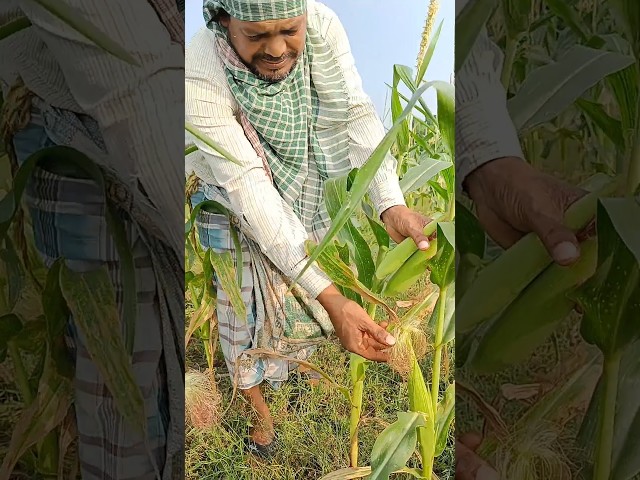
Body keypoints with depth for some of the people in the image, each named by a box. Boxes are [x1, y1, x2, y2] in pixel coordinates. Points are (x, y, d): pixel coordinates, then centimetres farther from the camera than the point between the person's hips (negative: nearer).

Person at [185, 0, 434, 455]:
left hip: (313, 185, 4)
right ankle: (260, 408, 34)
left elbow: (358, 113, -27)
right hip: (239, 202, -3)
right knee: (249, 310, 4)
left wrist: (392, 204, -44)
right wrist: (331, 298, -44)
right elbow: (250, 193, -40)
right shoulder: (200, 80, -37)